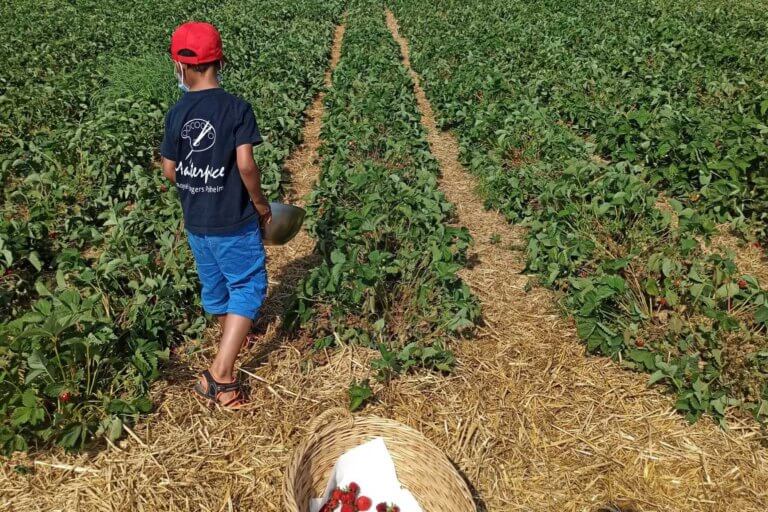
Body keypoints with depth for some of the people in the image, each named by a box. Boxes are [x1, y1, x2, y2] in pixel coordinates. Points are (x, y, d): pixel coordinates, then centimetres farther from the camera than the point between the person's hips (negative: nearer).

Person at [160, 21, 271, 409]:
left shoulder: (176, 114, -3)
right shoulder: (237, 108, -16)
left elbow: (169, 171, 1)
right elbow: (245, 164, -21)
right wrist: (261, 203, -6)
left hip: (195, 220, 5)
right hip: (234, 220, -5)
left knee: (213, 283, 23)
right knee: (247, 287, 5)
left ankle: (231, 335, 49)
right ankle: (221, 374, -3)